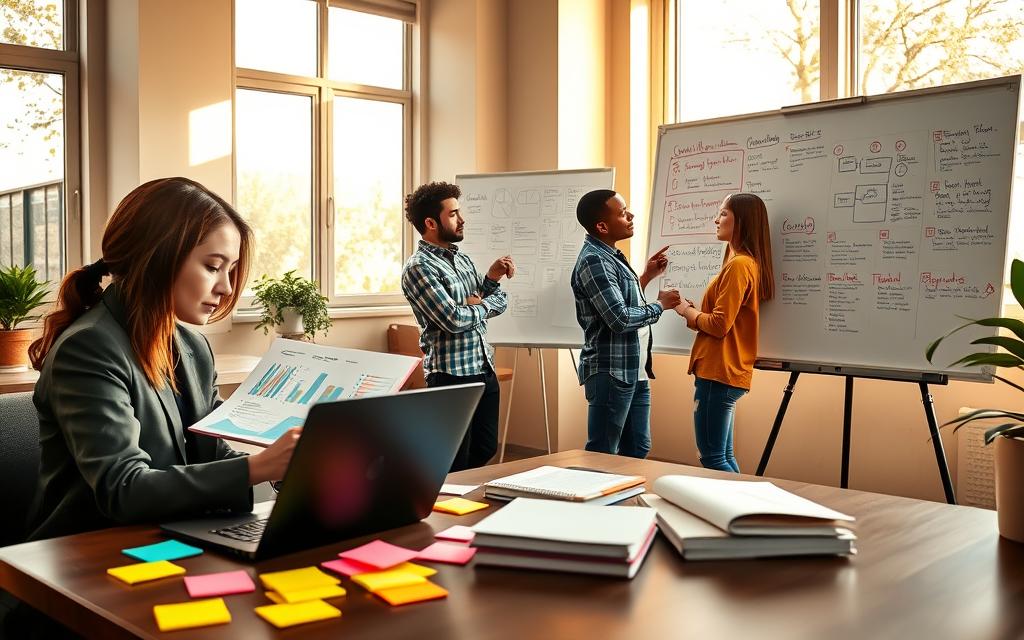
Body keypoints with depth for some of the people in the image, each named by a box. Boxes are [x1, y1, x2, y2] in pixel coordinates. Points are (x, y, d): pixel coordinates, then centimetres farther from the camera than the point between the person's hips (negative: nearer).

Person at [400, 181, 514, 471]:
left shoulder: (462, 258, 14)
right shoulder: (418, 267, -13)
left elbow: (500, 303, 15)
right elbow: (454, 320, -21)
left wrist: (492, 279, -4)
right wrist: (482, 306, -3)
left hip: (485, 370, 8)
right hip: (452, 375, -8)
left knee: (486, 449, 17)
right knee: (454, 462, 3)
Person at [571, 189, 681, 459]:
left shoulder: (610, 256, 14)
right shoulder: (594, 260, -17)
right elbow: (620, 319, -24)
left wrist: (647, 276, 13)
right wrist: (660, 304, -10)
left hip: (634, 372, 10)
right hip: (610, 374, -10)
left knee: (637, 448, 15)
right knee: (602, 455, -1)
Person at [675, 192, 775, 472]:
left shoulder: (738, 265, -14)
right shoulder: (750, 262, 16)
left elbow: (719, 325, -18)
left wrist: (687, 312, -3)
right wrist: (694, 312, 4)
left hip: (718, 374, -10)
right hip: (726, 372, 10)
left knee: (712, 458, -5)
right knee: (723, 457, 15)